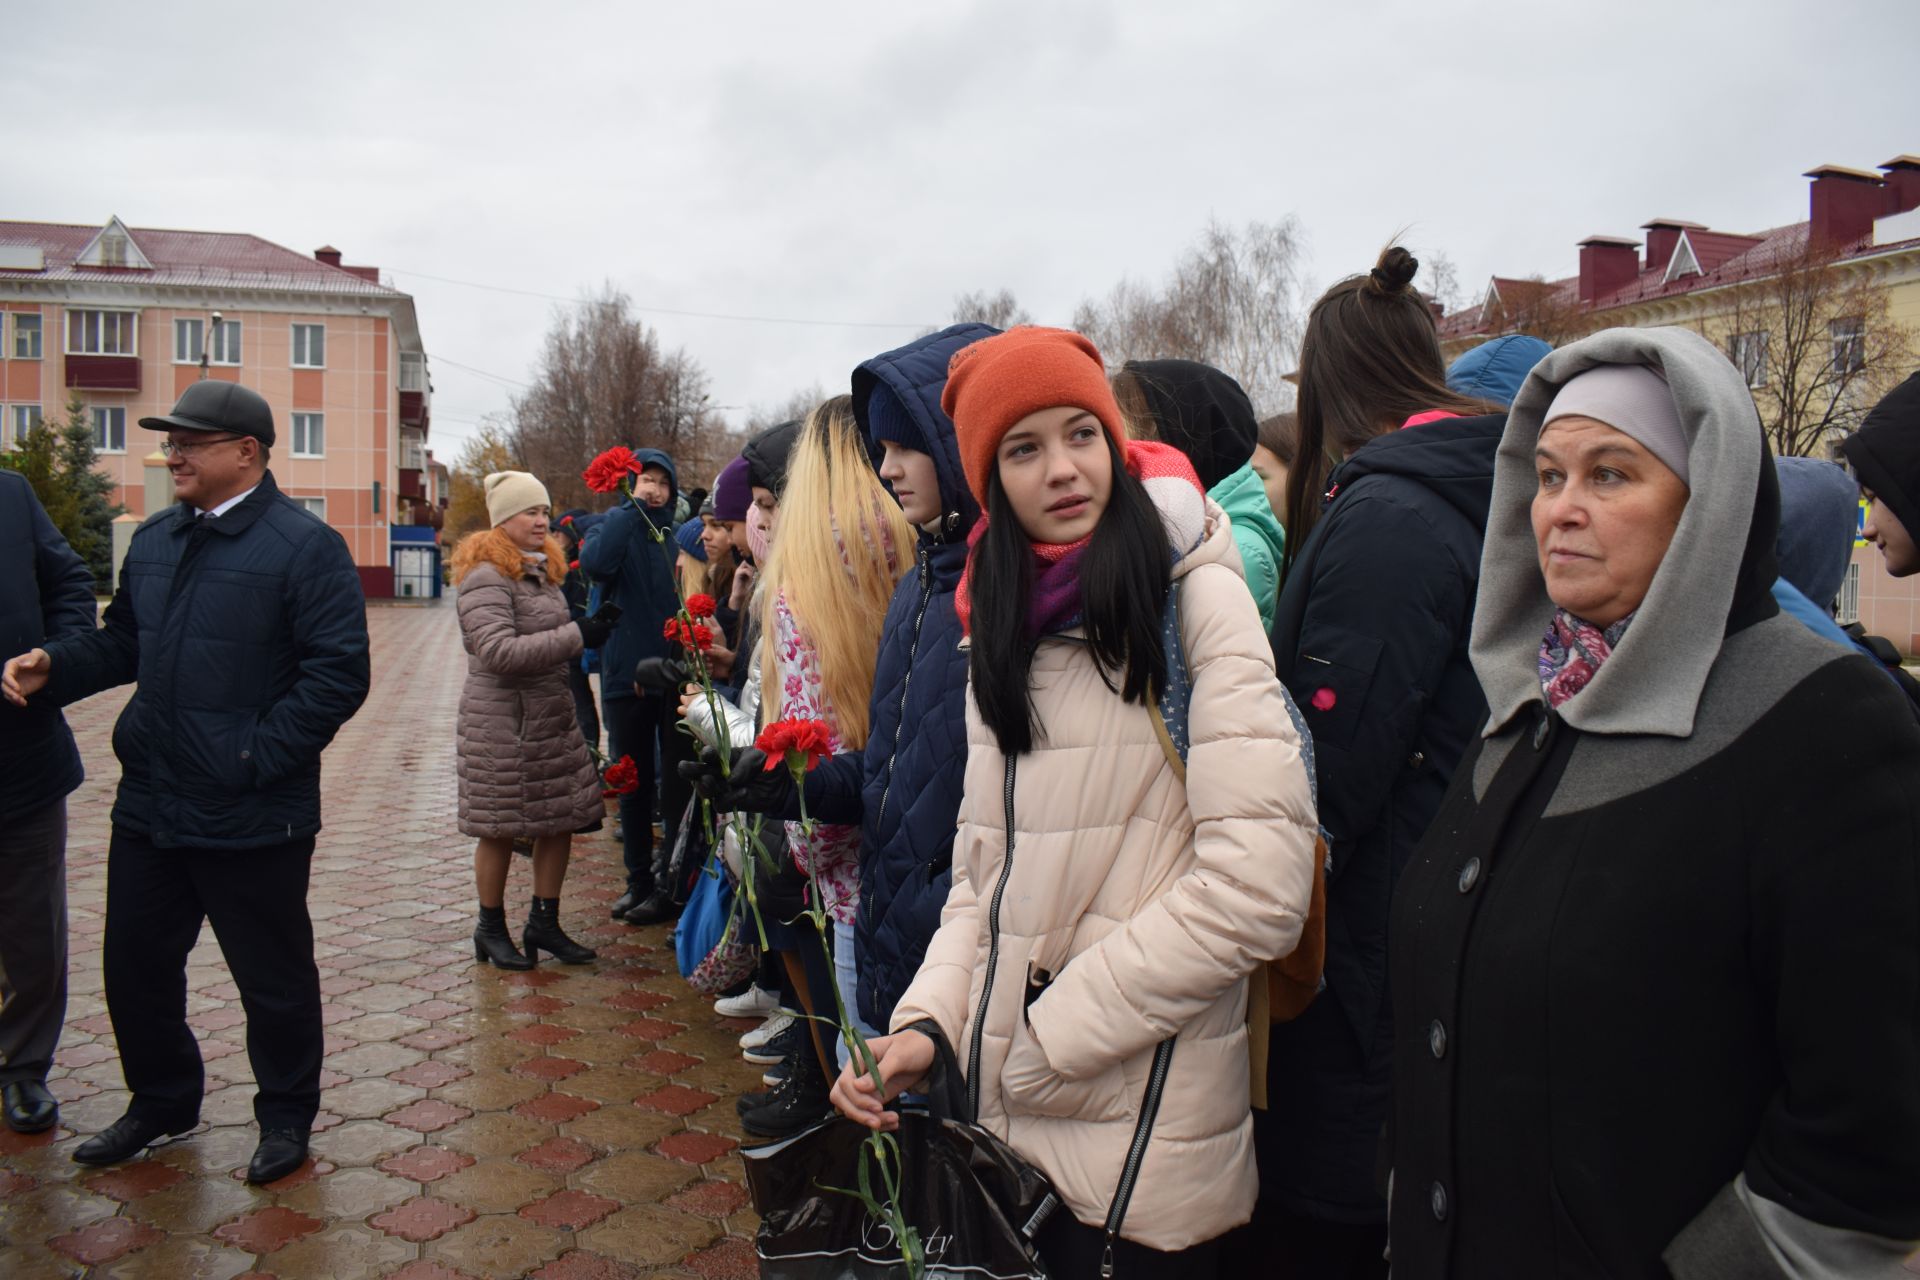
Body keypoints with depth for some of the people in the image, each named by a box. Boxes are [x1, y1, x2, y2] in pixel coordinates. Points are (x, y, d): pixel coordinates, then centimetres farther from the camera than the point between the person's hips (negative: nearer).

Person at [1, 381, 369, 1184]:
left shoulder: (305, 547, -13)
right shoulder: (153, 540, 11)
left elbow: (338, 674, -18)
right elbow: (123, 641, 20)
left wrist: (255, 755, -21)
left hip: (252, 818, -7)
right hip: (149, 807, 7)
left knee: (273, 978, 8)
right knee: (135, 965, 19)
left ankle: (286, 1117, 29)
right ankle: (161, 1102, 42)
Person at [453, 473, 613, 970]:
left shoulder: (543, 571, 14)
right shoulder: (486, 578, -14)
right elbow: (499, 651, -25)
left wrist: (588, 632, 8)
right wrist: (577, 636, -26)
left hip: (553, 717, 8)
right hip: (501, 723, -8)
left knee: (562, 819, 8)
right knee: (500, 829, 3)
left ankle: (544, 921, 21)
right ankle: (491, 929, 20)